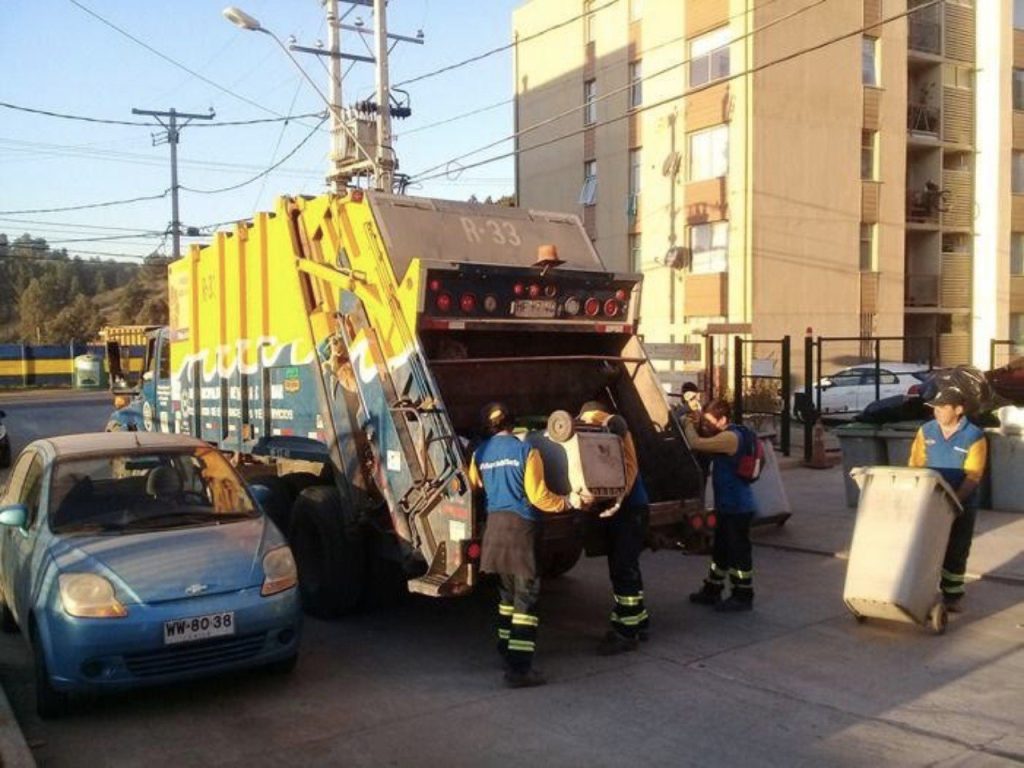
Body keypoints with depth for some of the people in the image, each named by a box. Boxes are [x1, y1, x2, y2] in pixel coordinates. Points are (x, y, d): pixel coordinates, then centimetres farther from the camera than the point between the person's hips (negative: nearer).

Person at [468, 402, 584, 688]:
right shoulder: (526, 451, -8)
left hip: (494, 525, 6)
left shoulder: (479, 453, 6)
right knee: (526, 595, -4)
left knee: (506, 591, 20)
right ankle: (518, 668, -8)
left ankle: (507, 651, 29)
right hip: (520, 525, -6)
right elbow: (538, 497, -10)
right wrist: (568, 501, 3)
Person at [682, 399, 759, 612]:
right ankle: (712, 590, 30)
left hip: (737, 507, -11)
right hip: (728, 505, 11)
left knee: (738, 551, 0)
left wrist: (688, 424, -9)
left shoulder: (730, 437, -21)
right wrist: (695, 426, 5)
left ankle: (743, 596, 11)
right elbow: (705, 445, 20)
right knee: (721, 549, 19)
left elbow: (696, 443, -26)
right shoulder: (730, 436, 12)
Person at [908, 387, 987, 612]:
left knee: (956, 552, 8)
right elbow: (915, 465, 1)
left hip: (961, 506, -3)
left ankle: (953, 596, 20)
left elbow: (973, 476, -16)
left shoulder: (974, 437, -12)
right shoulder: (926, 430, -1)